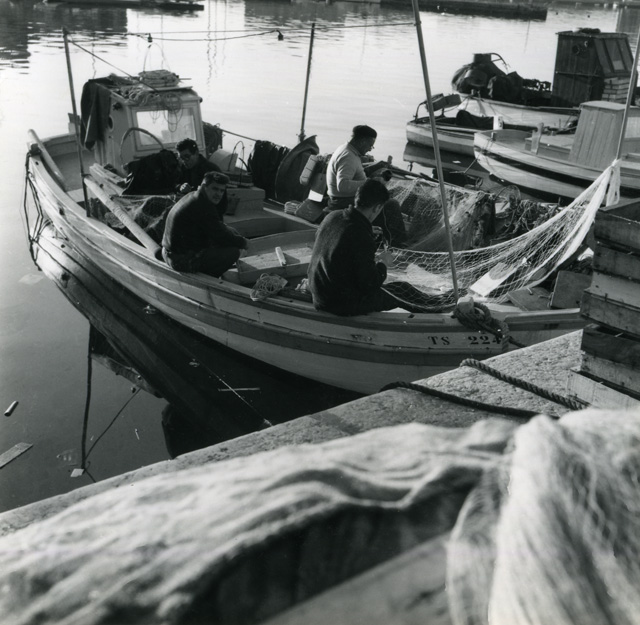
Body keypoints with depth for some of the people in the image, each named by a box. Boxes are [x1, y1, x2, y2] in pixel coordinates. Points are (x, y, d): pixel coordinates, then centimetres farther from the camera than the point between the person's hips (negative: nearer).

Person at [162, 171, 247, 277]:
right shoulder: (203, 206, -21)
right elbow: (220, 236, -17)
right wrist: (242, 242, -1)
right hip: (183, 260, -11)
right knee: (233, 251, -14)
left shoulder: (192, 196, 13)